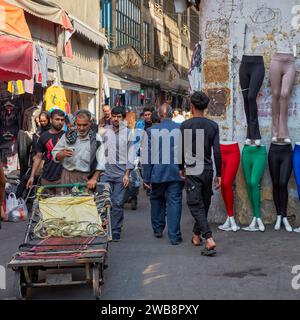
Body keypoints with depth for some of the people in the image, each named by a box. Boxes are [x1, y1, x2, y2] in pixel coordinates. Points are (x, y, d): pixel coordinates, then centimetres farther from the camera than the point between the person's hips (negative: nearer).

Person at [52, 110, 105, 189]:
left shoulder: (96, 138, 1)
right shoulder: (67, 136, 7)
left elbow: (100, 162, -4)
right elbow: (55, 154, 9)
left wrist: (94, 179, -14)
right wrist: (63, 154, -12)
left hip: (87, 179, -2)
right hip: (68, 177, 2)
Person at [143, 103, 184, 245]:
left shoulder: (151, 131, -5)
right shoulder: (182, 129, -4)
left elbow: (148, 155, -2)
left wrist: (146, 177, 4)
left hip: (158, 173, 0)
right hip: (177, 173, 0)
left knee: (156, 200, 20)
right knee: (174, 202, 2)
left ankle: (158, 229, 30)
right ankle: (174, 235, 1)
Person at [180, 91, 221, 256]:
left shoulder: (186, 125, -7)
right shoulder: (213, 126, 3)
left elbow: (182, 149, -3)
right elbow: (217, 152, 0)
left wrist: (181, 168, 12)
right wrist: (218, 174, 5)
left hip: (192, 170, -4)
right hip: (208, 170, 4)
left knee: (196, 205, -5)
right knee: (204, 204, 16)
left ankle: (209, 239, -18)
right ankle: (196, 235, 30)